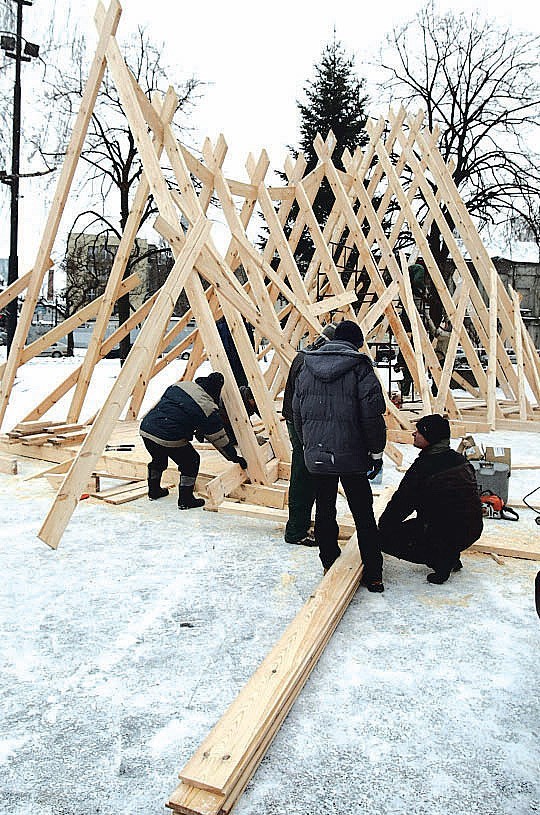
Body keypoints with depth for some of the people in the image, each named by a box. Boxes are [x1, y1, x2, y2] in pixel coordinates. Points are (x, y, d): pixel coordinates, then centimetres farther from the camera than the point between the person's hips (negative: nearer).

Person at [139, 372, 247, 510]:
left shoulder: (180, 385, 13)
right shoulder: (208, 408, -5)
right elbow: (219, 439, 2)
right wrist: (235, 458, 15)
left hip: (146, 428, 7)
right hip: (169, 439, -7)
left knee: (159, 459, 32)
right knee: (191, 462, 13)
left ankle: (154, 491, 47)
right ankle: (185, 501, 17)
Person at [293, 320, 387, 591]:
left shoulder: (307, 367, 6)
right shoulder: (360, 367, -9)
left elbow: (297, 413, 12)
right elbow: (372, 415, -11)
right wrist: (376, 452, -1)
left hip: (316, 455, 4)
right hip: (351, 455, -4)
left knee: (324, 511, 16)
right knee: (363, 514, 8)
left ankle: (330, 567, 27)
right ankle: (373, 575, 14)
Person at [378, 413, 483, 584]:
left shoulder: (422, 468, -18)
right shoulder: (460, 459, 5)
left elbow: (400, 504, -10)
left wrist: (382, 527, 7)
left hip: (446, 535, -8)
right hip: (473, 531, 8)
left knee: (385, 537, 3)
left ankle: (440, 561, -5)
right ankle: (451, 557, 21)